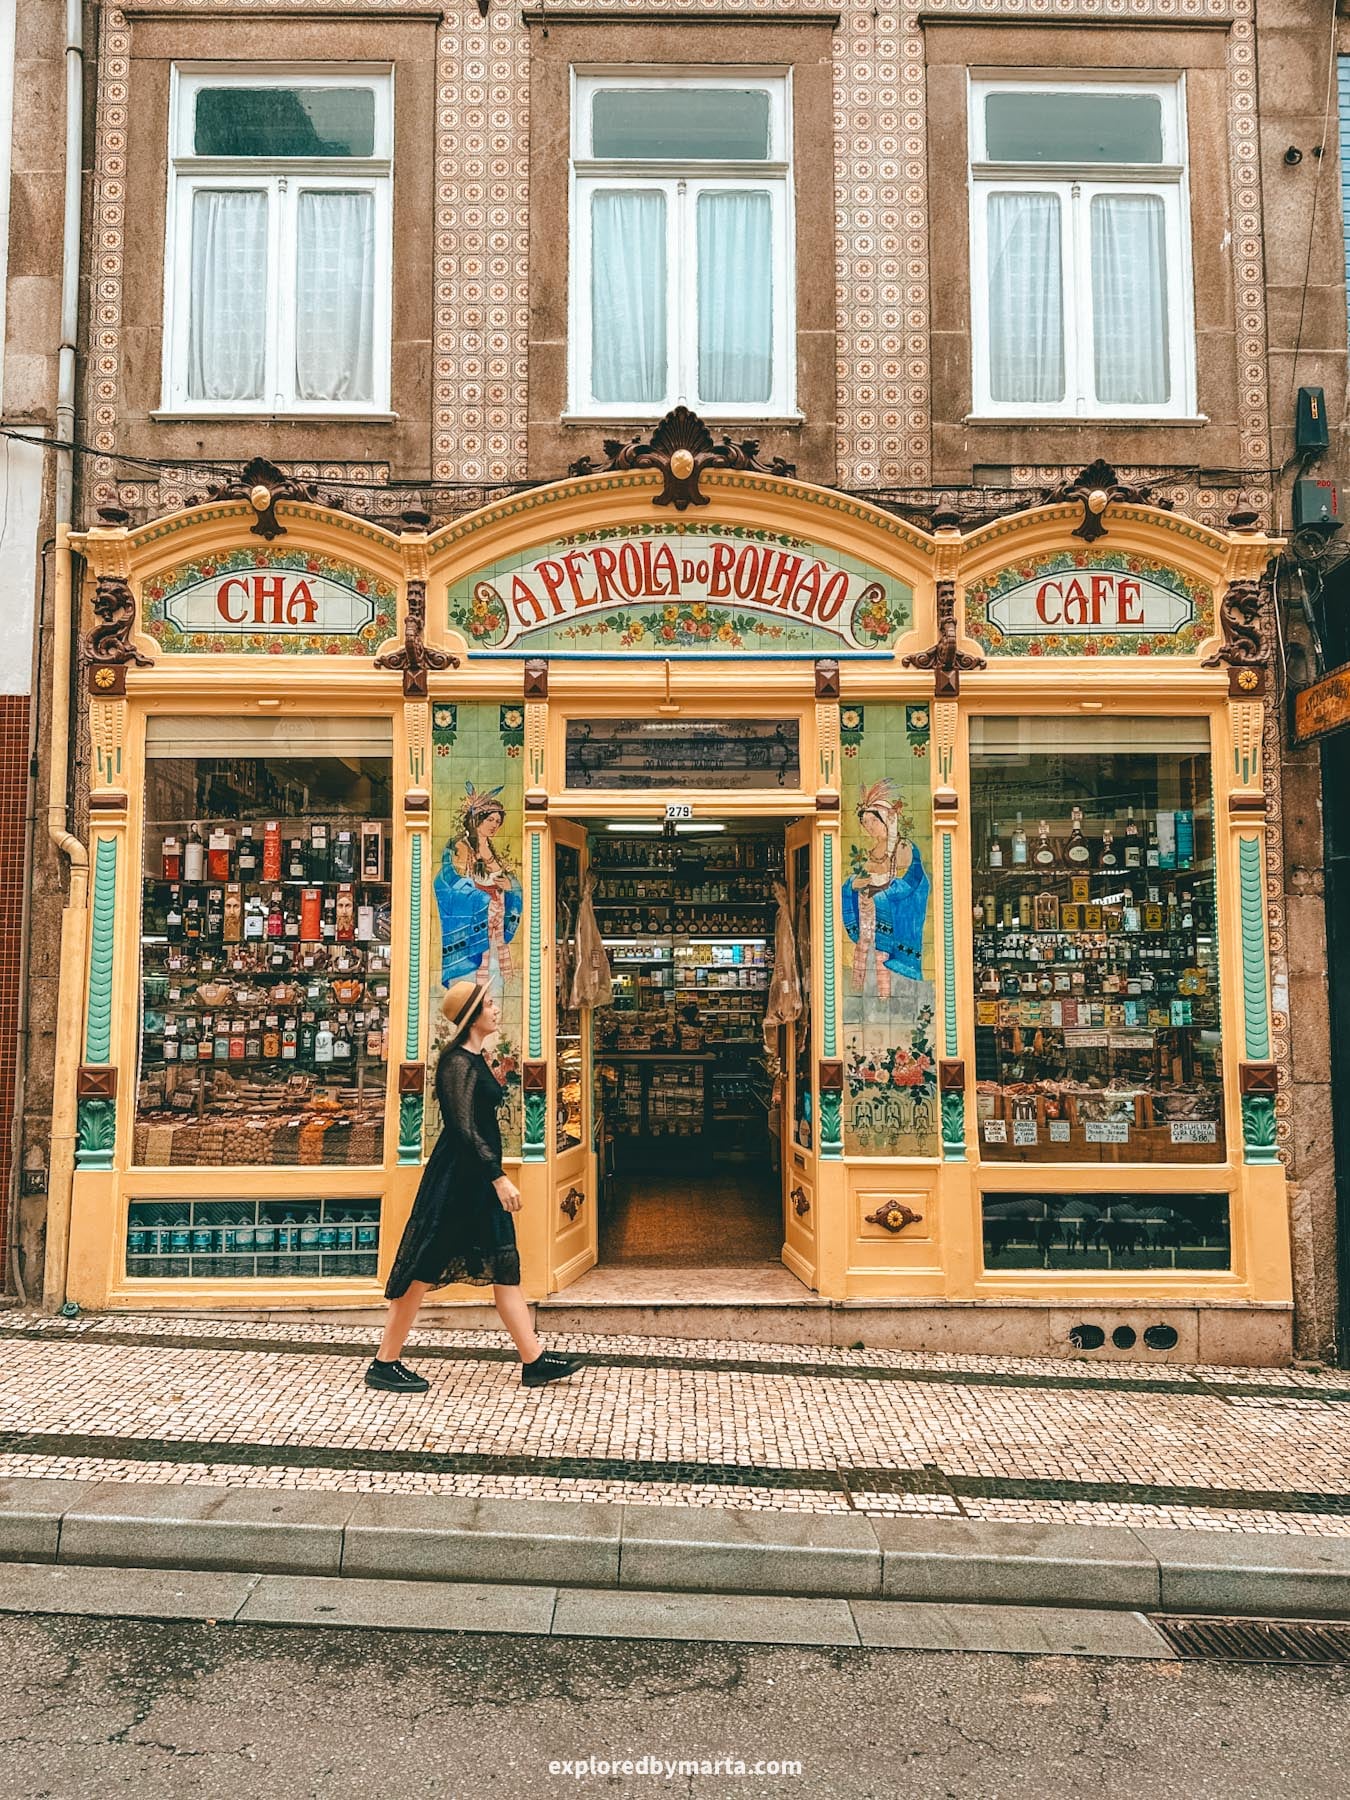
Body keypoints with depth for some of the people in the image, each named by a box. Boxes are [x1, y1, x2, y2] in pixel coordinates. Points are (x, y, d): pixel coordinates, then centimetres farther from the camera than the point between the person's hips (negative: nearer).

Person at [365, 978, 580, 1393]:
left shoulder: (476, 1059, 13)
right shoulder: (458, 1062, -16)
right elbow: (464, 1128, -22)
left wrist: (499, 1079, 12)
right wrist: (498, 1177, -22)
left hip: (479, 1179, 10)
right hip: (455, 1177, -10)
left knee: (504, 1267, 10)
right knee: (423, 1269, 0)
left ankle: (534, 1361, 15)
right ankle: (384, 1365, 12)